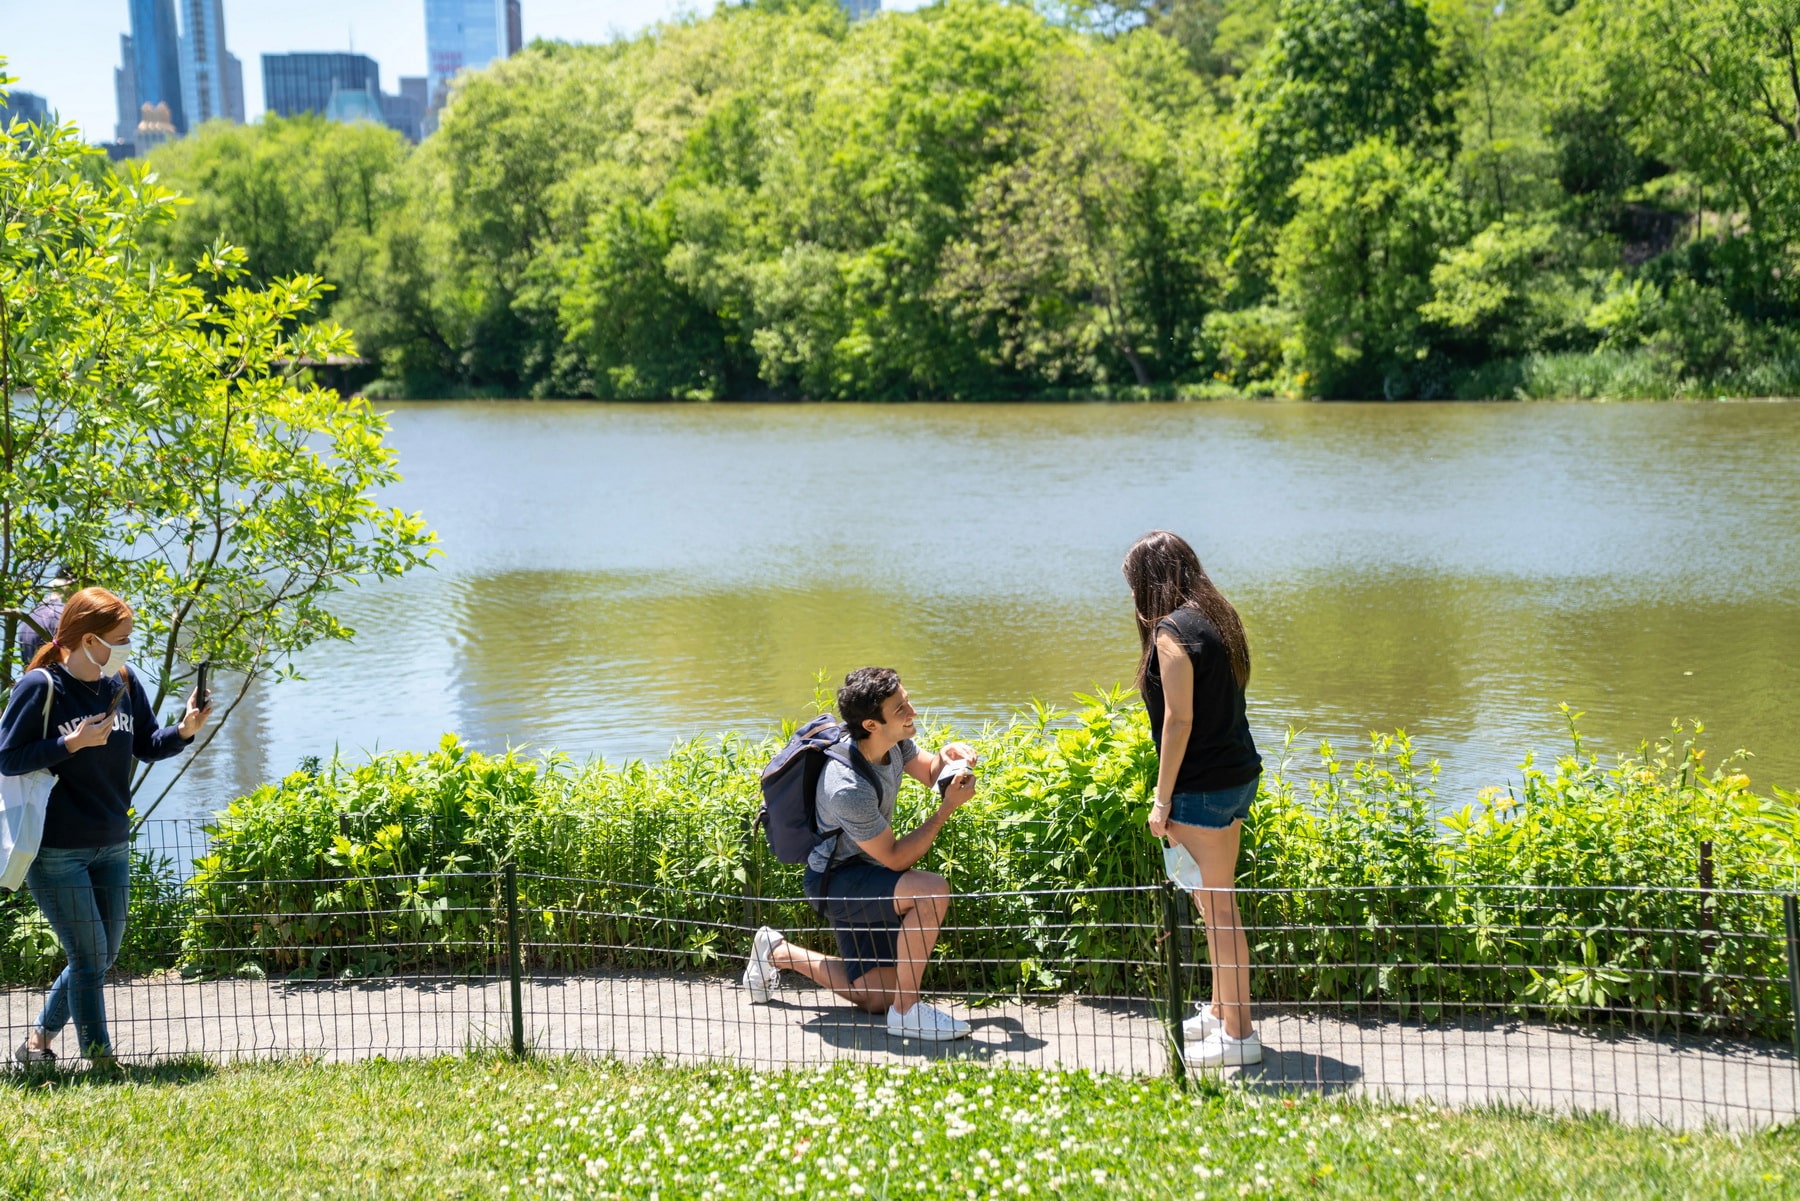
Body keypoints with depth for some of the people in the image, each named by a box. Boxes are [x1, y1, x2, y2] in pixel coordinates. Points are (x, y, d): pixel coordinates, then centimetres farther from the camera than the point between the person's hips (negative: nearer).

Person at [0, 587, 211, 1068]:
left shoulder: (124, 682, 2)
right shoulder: (40, 687, -14)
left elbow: (147, 746, 9)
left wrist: (184, 730, -10)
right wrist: (73, 743, -21)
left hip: (111, 847, 7)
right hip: (55, 851, -7)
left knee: (103, 955, 14)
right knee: (89, 956, -2)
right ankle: (101, 1061, 9)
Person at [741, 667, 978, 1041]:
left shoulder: (890, 739, -11)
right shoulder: (848, 789, -35)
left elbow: (928, 774, 10)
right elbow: (895, 858, -23)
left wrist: (946, 757, -14)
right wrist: (948, 807, -27)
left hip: (861, 876, 9)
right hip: (835, 880, -9)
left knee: (874, 997, 13)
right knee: (932, 891, -34)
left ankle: (778, 953, 31)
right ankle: (906, 1010, -21)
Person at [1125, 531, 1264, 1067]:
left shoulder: (1171, 631, -15)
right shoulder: (1216, 618, 11)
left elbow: (1179, 719, -18)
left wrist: (1162, 799, -14)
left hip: (1203, 786, -9)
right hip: (1238, 775, 9)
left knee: (1217, 908, -3)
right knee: (1217, 903, 19)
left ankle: (1238, 1033, 3)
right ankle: (1220, 1012, 29)